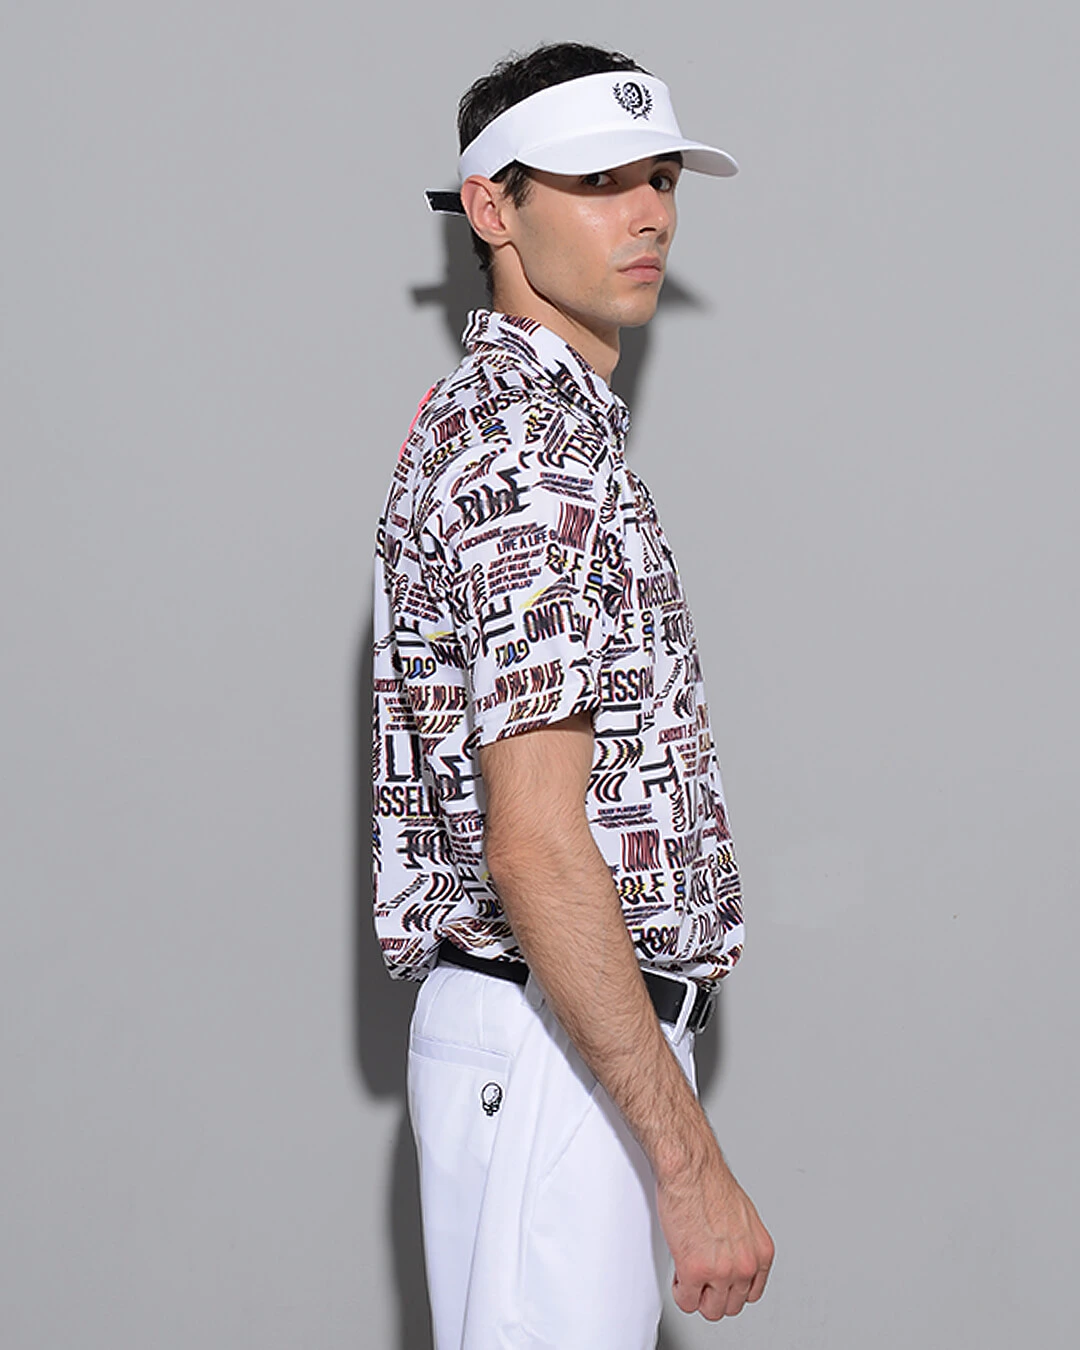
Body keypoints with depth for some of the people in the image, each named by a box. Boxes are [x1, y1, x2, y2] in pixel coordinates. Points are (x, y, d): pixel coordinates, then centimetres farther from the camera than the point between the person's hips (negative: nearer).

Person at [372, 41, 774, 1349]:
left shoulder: (511, 419, 15)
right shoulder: (531, 453, -17)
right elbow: (536, 849, -24)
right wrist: (692, 1164, -24)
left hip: (567, 1035, 10)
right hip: (554, 1057, -10)